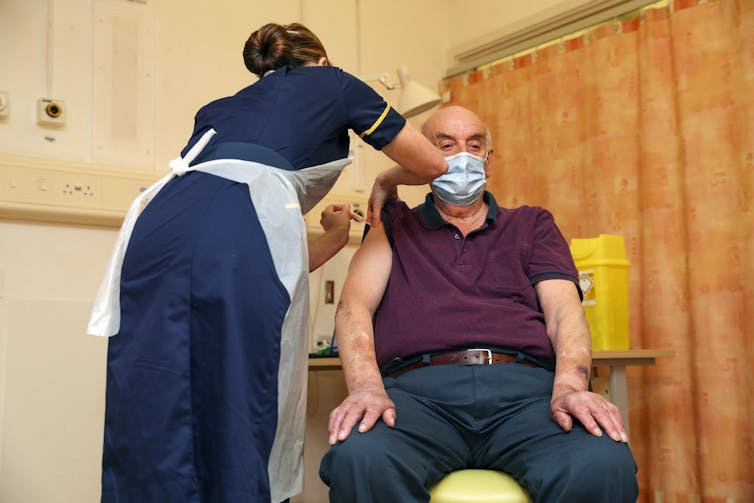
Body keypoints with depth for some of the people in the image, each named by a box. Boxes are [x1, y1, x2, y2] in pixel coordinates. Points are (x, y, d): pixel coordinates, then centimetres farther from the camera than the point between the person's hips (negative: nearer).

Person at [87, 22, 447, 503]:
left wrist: (334, 238, 52)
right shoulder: (331, 82, 28)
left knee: (150, 447, 4)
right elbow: (434, 166, 35)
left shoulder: (221, 107, 39)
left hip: (154, 228, 5)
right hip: (242, 233, -5)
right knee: (240, 445, -1)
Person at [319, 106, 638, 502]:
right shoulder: (394, 228, 23)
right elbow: (354, 306, 6)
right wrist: (366, 387, -17)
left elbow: (564, 310, 11)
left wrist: (570, 385, -13)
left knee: (603, 467, -33)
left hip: (524, 387, 1)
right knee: (360, 459, -37)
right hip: (420, 388, -1)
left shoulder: (532, 224, 27)